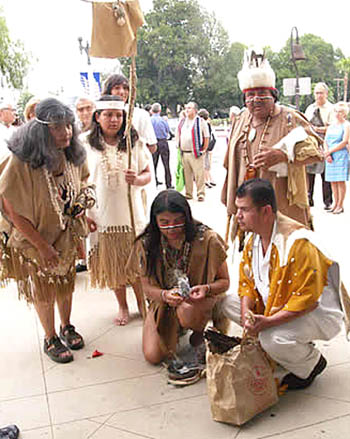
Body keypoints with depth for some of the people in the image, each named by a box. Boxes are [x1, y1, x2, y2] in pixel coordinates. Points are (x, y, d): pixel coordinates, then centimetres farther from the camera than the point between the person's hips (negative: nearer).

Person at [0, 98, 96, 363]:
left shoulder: (73, 154, -10)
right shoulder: (21, 162, -29)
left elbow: (83, 179, 13)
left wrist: (84, 195, -10)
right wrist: (42, 246, -19)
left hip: (67, 234, 5)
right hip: (34, 237, -5)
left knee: (66, 283, 20)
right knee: (43, 291, 12)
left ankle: (66, 327, 44)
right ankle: (50, 339, 33)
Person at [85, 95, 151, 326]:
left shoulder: (134, 142, 2)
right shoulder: (87, 145, 1)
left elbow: (148, 173, 5)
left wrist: (137, 179, -18)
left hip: (132, 213, 0)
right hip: (103, 215, 0)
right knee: (113, 263, 11)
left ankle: (143, 304, 28)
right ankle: (123, 307, 30)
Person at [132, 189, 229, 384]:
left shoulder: (207, 239, -21)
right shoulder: (147, 244, -15)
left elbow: (224, 281, -10)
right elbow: (147, 286, -7)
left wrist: (206, 289, -32)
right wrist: (165, 295, -30)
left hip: (199, 299, -2)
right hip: (163, 301, 3)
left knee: (187, 312, -38)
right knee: (153, 356, -10)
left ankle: (199, 333, 1)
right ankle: (177, 328, 23)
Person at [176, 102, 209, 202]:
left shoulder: (201, 121, 0)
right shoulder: (182, 122, 16)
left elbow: (206, 137, 0)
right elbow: (177, 135, 24)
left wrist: (203, 150, -4)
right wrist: (178, 147, 13)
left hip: (196, 154, -5)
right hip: (184, 153, 5)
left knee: (199, 175, -7)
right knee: (187, 175, 8)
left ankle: (201, 194, -2)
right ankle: (188, 194, 16)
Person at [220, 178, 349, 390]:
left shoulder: (298, 242, -29)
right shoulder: (254, 239, -1)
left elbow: (307, 299, -29)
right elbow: (247, 282, 4)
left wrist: (268, 322, -32)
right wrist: (246, 312, -15)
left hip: (318, 313, -8)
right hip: (274, 307, 8)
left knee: (272, 339, -34)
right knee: (228, 303, -3)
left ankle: (312, 362, 2)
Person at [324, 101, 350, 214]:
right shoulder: (331, 126, 16)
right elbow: (325, 141, 10)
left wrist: (330, 151, -10)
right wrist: (327, 154, -6)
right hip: (330, 157, 5)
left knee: (341, 181, -5)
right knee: (333, 181, 6)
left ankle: (340, 205, 0)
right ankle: (335, 203, 14)